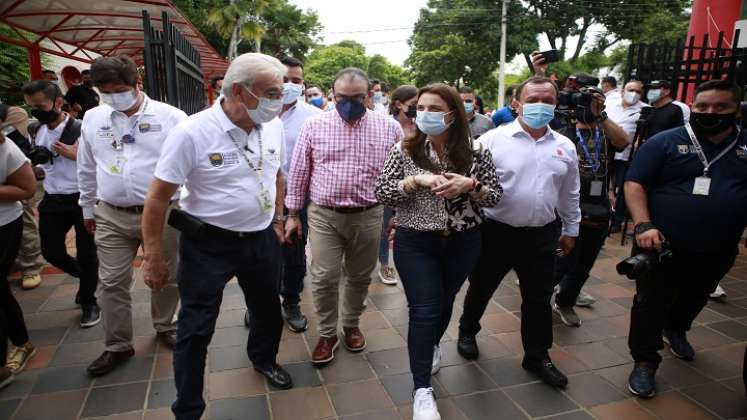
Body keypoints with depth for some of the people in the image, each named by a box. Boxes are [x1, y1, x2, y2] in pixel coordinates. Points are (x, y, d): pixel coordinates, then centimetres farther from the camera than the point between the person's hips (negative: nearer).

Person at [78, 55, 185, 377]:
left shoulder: (171, 117, -7)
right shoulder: (92, 119, 5)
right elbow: (87, 168, 15)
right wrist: (88, 208, 18)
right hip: (112, 216, 3)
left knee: (166, 279, 12)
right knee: (112, 283, 8)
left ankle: (165, 327, 36)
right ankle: (118, 346, 25)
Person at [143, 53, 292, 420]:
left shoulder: (273, 126, -4)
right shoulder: (192, 132, -21)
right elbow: (158, 197, -15)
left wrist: (277, 220, 15)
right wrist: (153, 259, -11)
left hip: (262, 240, 5)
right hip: (208, 244, -5)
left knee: (268, 309, 23)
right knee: (195, 329, 7)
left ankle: (264, 359, 54)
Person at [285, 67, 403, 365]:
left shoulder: (389, 127, -1)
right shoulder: (314, 126, -1)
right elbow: (298, 173, 4)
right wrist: (293, 214, 5)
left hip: (368, 216, 1)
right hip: (323, 215, 0)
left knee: (360, 277, 14)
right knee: (323, 278, 2)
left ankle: (351, 326, 36)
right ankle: (327, 334, 22)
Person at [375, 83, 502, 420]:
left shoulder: (476, 151, -5)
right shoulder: (404, 150, -7)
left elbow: (495, 197, -2)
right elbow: (381, 193, -8)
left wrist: (470, 185, -22)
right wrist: (416, 180, -23)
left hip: (463, 243, 2)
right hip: (416, 243, -2)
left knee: (444, 302, 21)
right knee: (423, 309, -3)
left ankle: (432, 345, 52)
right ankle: (422, 390, 9)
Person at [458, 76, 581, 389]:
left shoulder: (565, 147, 5)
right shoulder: (493, 139, -9)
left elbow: (570, 194, 15)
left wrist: (571, 229, 18)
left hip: (541, 237, 4)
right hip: (496, 233, -3)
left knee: (539, 299, 13)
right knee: (480, 290, 15)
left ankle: (537, 357, 31)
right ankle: (467, 332, 42)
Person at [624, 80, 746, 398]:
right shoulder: (665, 142, -6)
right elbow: (635, 183, -10)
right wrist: (643, 225, -22)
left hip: (717, 251, 4)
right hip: (661, 244, -4)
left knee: (694, 299, 25)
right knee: (650, 304, 3)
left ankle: (675, 329, 53)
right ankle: (644, 362, 18)